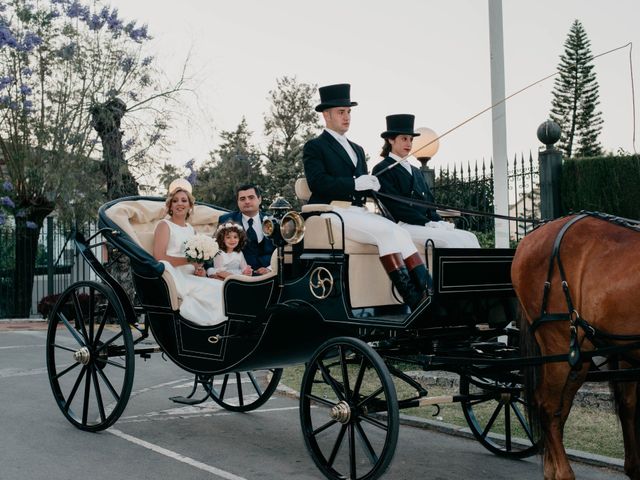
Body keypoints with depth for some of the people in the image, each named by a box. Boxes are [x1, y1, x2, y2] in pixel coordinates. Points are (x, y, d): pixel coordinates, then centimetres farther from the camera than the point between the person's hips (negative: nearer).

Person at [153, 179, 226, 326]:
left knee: (222, 287, -22)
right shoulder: (164, 225, 2)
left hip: (190, 279, 6)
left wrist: (199, 270, 2)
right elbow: (159, 258, -11)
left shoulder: (191, 229, 22)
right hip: (173, 279, -6)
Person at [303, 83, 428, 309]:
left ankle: (426, 290, -30)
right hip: (334, 212, -7)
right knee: (386, 232, -28)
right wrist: (355, 183, -20)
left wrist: (371, 185, -2)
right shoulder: (314, 147, 5)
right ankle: (412, 298, -32)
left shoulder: (357, 149, 29)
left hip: (358, 211, 7)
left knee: (400, 233, -20)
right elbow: (317, 182, -11)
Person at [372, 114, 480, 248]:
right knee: (451, 238, -28)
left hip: (425, 225, 8)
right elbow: (395, 205, -11)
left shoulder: (416, 172, 26)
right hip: (402, 227, -8)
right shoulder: (382, 170, 0)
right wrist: (428, 223, -16)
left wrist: (439, 222, -1)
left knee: (469, 237, -12)